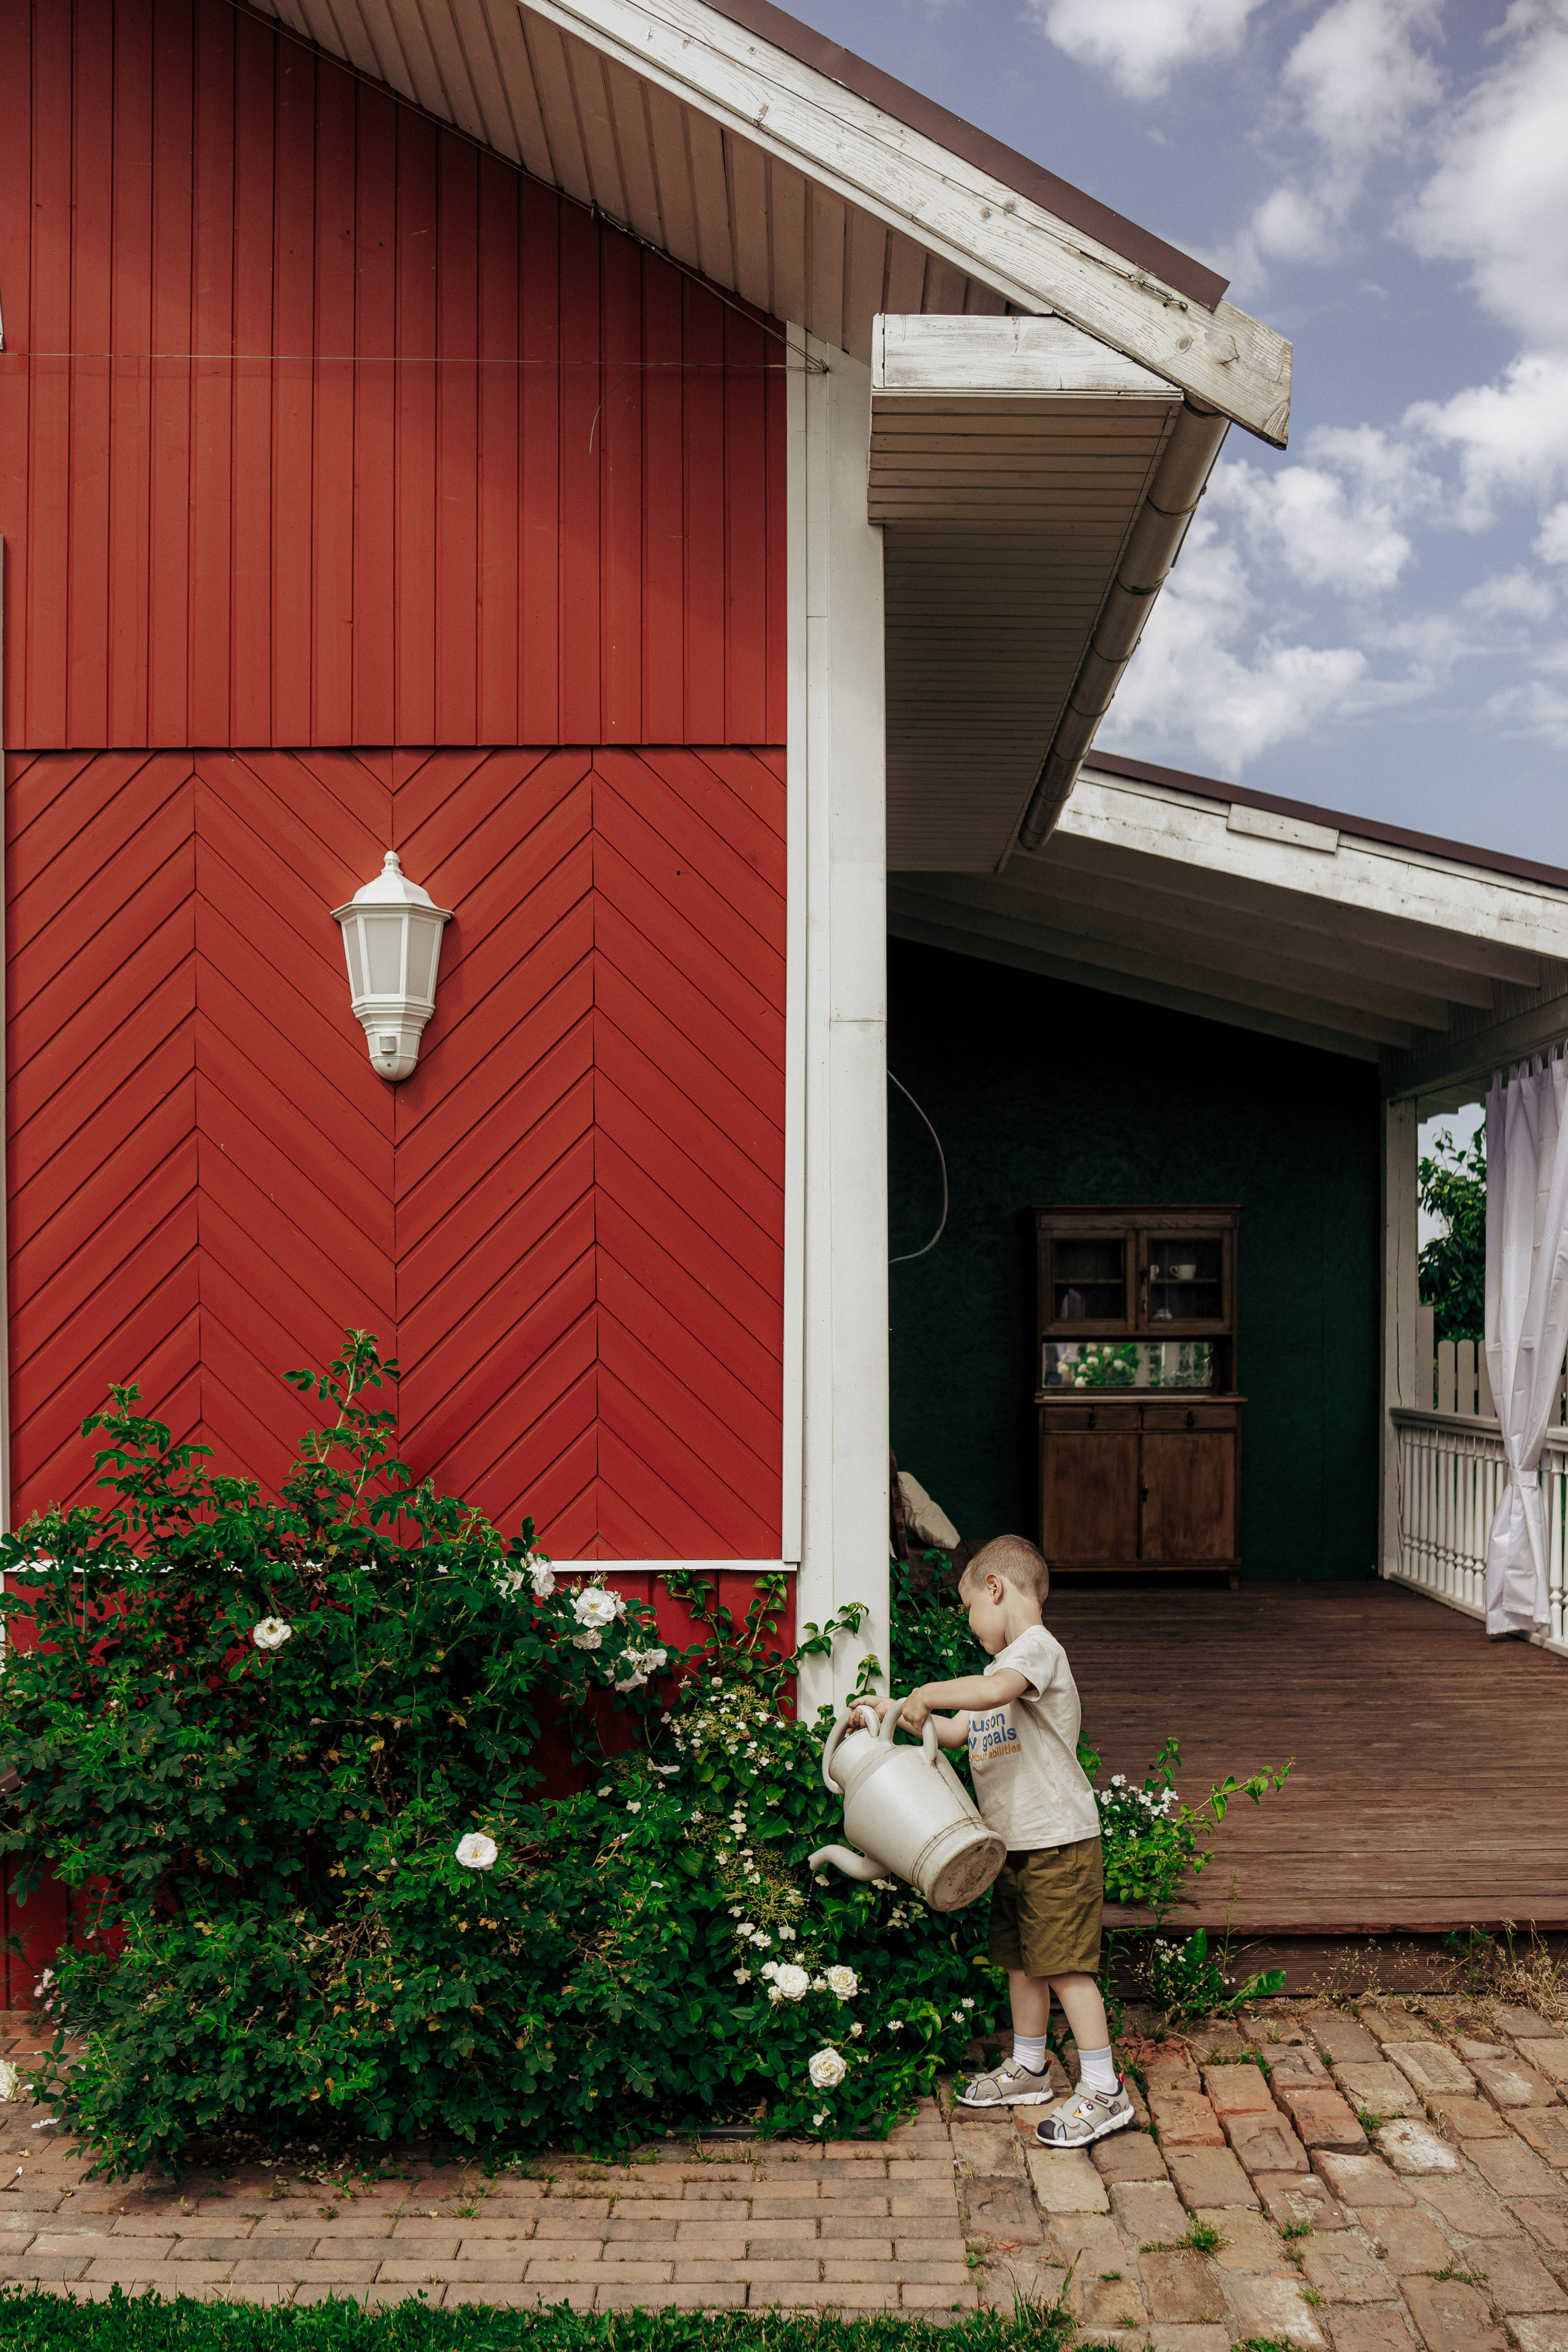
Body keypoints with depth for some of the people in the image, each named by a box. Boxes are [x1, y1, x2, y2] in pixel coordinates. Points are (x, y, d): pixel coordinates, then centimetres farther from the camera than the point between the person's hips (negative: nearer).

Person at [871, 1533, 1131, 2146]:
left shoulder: (1038, 1647, -15)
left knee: (1065, 1965, -7)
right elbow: (959, 1731, 23)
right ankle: (1028, 2070, 32)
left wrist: (926, 1694, -24)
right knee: (1021, 1959, 18)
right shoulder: (1004, 1665, 17)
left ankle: (1104, 2092, 1)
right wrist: (898, 1714, 14)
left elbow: (993, 1692, -35)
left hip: (1058, 1841, -10)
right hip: (1014, 1842, 10)